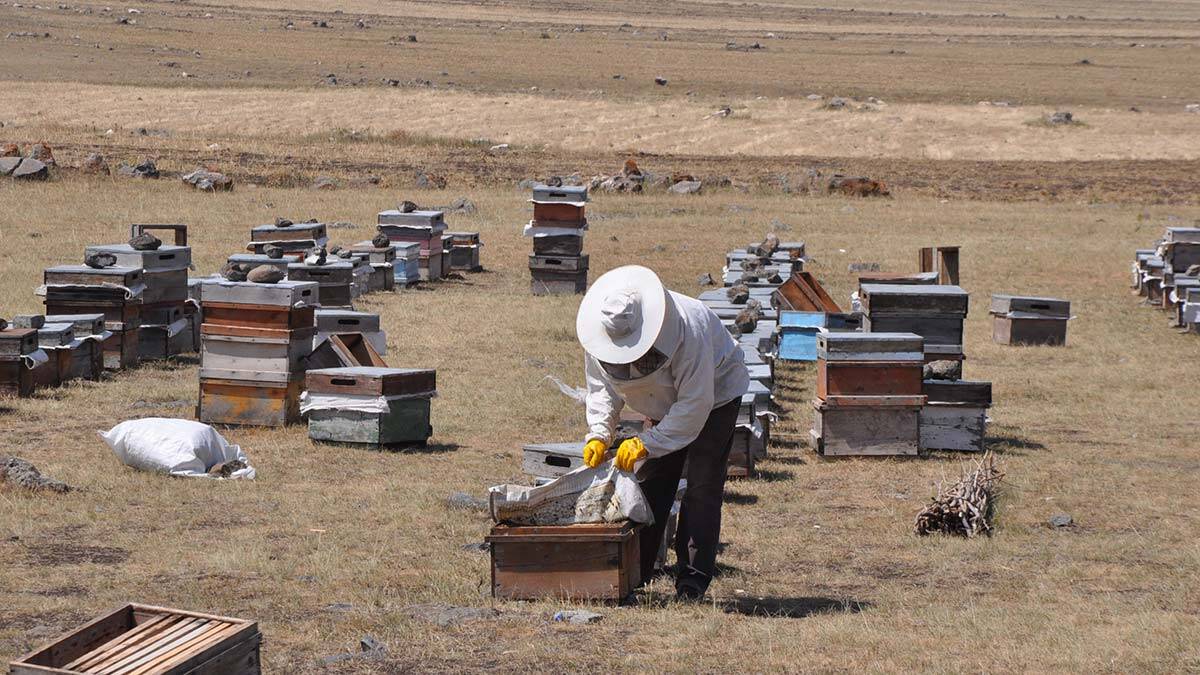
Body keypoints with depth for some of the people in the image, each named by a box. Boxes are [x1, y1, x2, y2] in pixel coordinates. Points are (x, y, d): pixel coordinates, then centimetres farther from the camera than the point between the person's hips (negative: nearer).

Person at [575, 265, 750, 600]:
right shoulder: (600, 335, -23)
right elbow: (602, 387, -9)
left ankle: (693, 580, -9)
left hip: (715, 394, -6)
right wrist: (599, 434, -24)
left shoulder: (688, 329, -40)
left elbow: (695, 405, -36)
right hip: (667, 405, 6)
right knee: (649, 481, 2)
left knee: (702, 486, -12)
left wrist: (646, 443, -37)